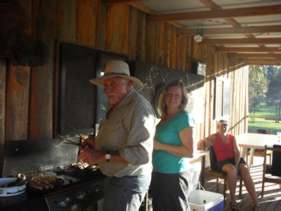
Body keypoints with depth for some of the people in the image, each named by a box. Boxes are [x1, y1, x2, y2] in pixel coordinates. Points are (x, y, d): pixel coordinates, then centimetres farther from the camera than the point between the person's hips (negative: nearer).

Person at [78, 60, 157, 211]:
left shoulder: (138, 106, -20)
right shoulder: (117, 106, 11)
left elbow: (141, 154, -27)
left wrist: (102, 157, -25)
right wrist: (96, 144, 2)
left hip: (128, 183, -9)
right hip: (115, 179, 9)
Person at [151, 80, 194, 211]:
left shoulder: (183, 117, -14)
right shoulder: (164, 119, 9)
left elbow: (189, 152, -19)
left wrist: (160, 146, -20)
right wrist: (152, 144, 3)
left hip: (174, 175, -8)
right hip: (159, 173, 8)